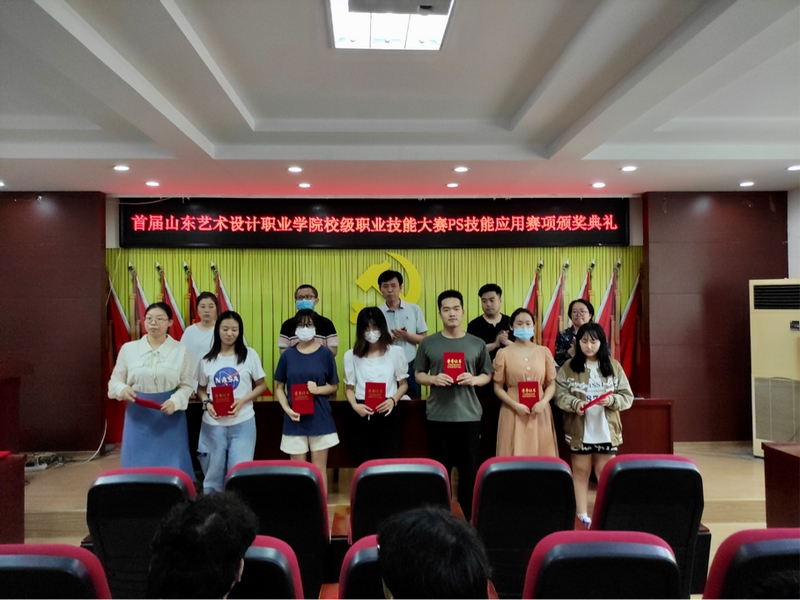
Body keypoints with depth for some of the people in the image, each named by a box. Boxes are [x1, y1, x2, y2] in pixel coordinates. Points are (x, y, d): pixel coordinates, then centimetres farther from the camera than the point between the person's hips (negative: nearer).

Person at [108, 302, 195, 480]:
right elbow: (115, 380, 7)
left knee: (171, 467, 3)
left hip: (170, 415, -1)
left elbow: (187, 385, 0)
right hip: (139, 415, 1)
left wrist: (175, 401, -19)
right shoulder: (128, 348, 3)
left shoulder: (181, 350, 0)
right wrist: (122, 389, -16)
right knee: (138, 466, 6)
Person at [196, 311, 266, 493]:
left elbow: (261, 385, 2)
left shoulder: (250, 355, -2)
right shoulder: (207, 360, 3)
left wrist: (243, 401, -14)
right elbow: (201, 388, 12)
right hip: (213, 424, 2)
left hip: (243, 423, -2)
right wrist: (206, 403, -9)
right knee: (213, 472, 14)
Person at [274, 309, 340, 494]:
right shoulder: (287, 355, 2)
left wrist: (318, 389, -16)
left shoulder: (325, 354, -1)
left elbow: (334, 386, 3)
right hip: (295, 420, 1)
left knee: (319, 469, 6)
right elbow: (279, 387, 6)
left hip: (320, 419, -1)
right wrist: (287, 409, -10)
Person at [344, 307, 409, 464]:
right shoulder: (351, 355, 4)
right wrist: (355, 405, -11)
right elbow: (349, 387, 9)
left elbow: (403, 384, 7)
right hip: (362, 416, 1)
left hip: (387, 415, -1)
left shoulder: (395, 352, 1)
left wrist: (393, 400, -12)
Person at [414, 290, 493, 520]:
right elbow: (418, 375, 7)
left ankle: (470, 514, 22)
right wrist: (433, 379, -13)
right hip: (438, 416, 0)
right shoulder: (428, 343, 3)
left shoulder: (477, 344, 5)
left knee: (470, 467, 7)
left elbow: (488, 375, 10)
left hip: (469, 415, 1)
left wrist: (474, 379, -11)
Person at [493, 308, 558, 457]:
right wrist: (515, 405, -13)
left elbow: (552, 383, 8)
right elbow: (498, 387, 1)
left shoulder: (544, 352, 9)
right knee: (515, 457, -1)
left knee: (541, 457, 4)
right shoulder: (503, 353, 2)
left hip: (540, 412, 2)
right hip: (513, 412, -2)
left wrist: (543, 402, -10)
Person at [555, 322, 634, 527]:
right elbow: (560, 395, -5)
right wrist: (574, 403, -23)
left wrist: (611, 400, -19)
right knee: (580, 471, 10)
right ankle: (582, 515, 21)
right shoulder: (568, 367, -2)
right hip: (579, 430, 0)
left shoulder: (614, 366, 2)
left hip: (606, 430, 1)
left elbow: (627, 397, 0)